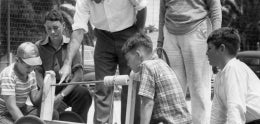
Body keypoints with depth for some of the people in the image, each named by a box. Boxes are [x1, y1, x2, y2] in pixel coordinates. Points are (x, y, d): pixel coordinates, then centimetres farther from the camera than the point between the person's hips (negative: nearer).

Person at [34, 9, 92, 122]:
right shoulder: (39, 46, 4)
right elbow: (38, 75, -4)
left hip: (67, 87, 0)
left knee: (84, 93, -30)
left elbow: (78, 75, -7)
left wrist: (61, 95, -19)